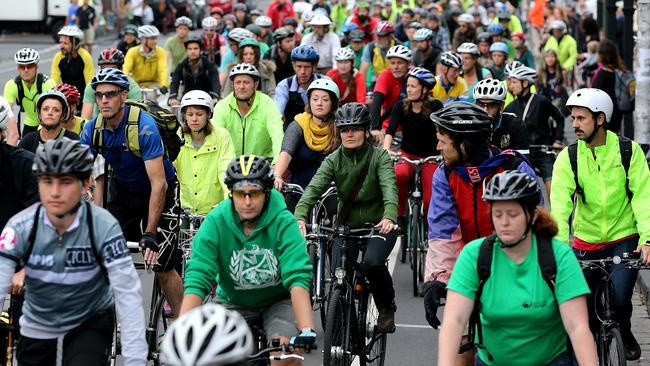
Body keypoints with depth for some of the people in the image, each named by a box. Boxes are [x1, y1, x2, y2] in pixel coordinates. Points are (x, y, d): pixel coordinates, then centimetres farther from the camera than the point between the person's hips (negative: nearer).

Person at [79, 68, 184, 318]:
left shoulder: (144, 126, -29)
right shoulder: (92, 129, -13)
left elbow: (159, 184, -30)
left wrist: (150, 233, -33)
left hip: (157, 191, -5)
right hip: (122, 189, 5)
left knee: (162, 267, -11)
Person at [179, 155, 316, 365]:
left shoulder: (283, 223, -23)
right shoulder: (215, 223, -20)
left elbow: (298, 278, -33)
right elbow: (196, 279, -26)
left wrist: (307, 330, -47)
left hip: (278, 300, -1)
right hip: (234, 303, 1)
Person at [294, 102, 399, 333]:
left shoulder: (379, 157, -9)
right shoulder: (333, 160, -2)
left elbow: (389, 188, -27)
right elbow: (314, 188, -17)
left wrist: (389, 217, -47)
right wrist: (300, 216, -37)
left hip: (378, 225, -3)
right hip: (347, 225, 3)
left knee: (372, 263, -29)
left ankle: (387, 307, -1)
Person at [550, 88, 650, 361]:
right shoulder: (568, 157, -8)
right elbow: (560, 204, -16)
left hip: (625, 239, -2)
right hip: (586, 243, 2)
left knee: (619, 300, -18)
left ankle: (625, 333, 13)